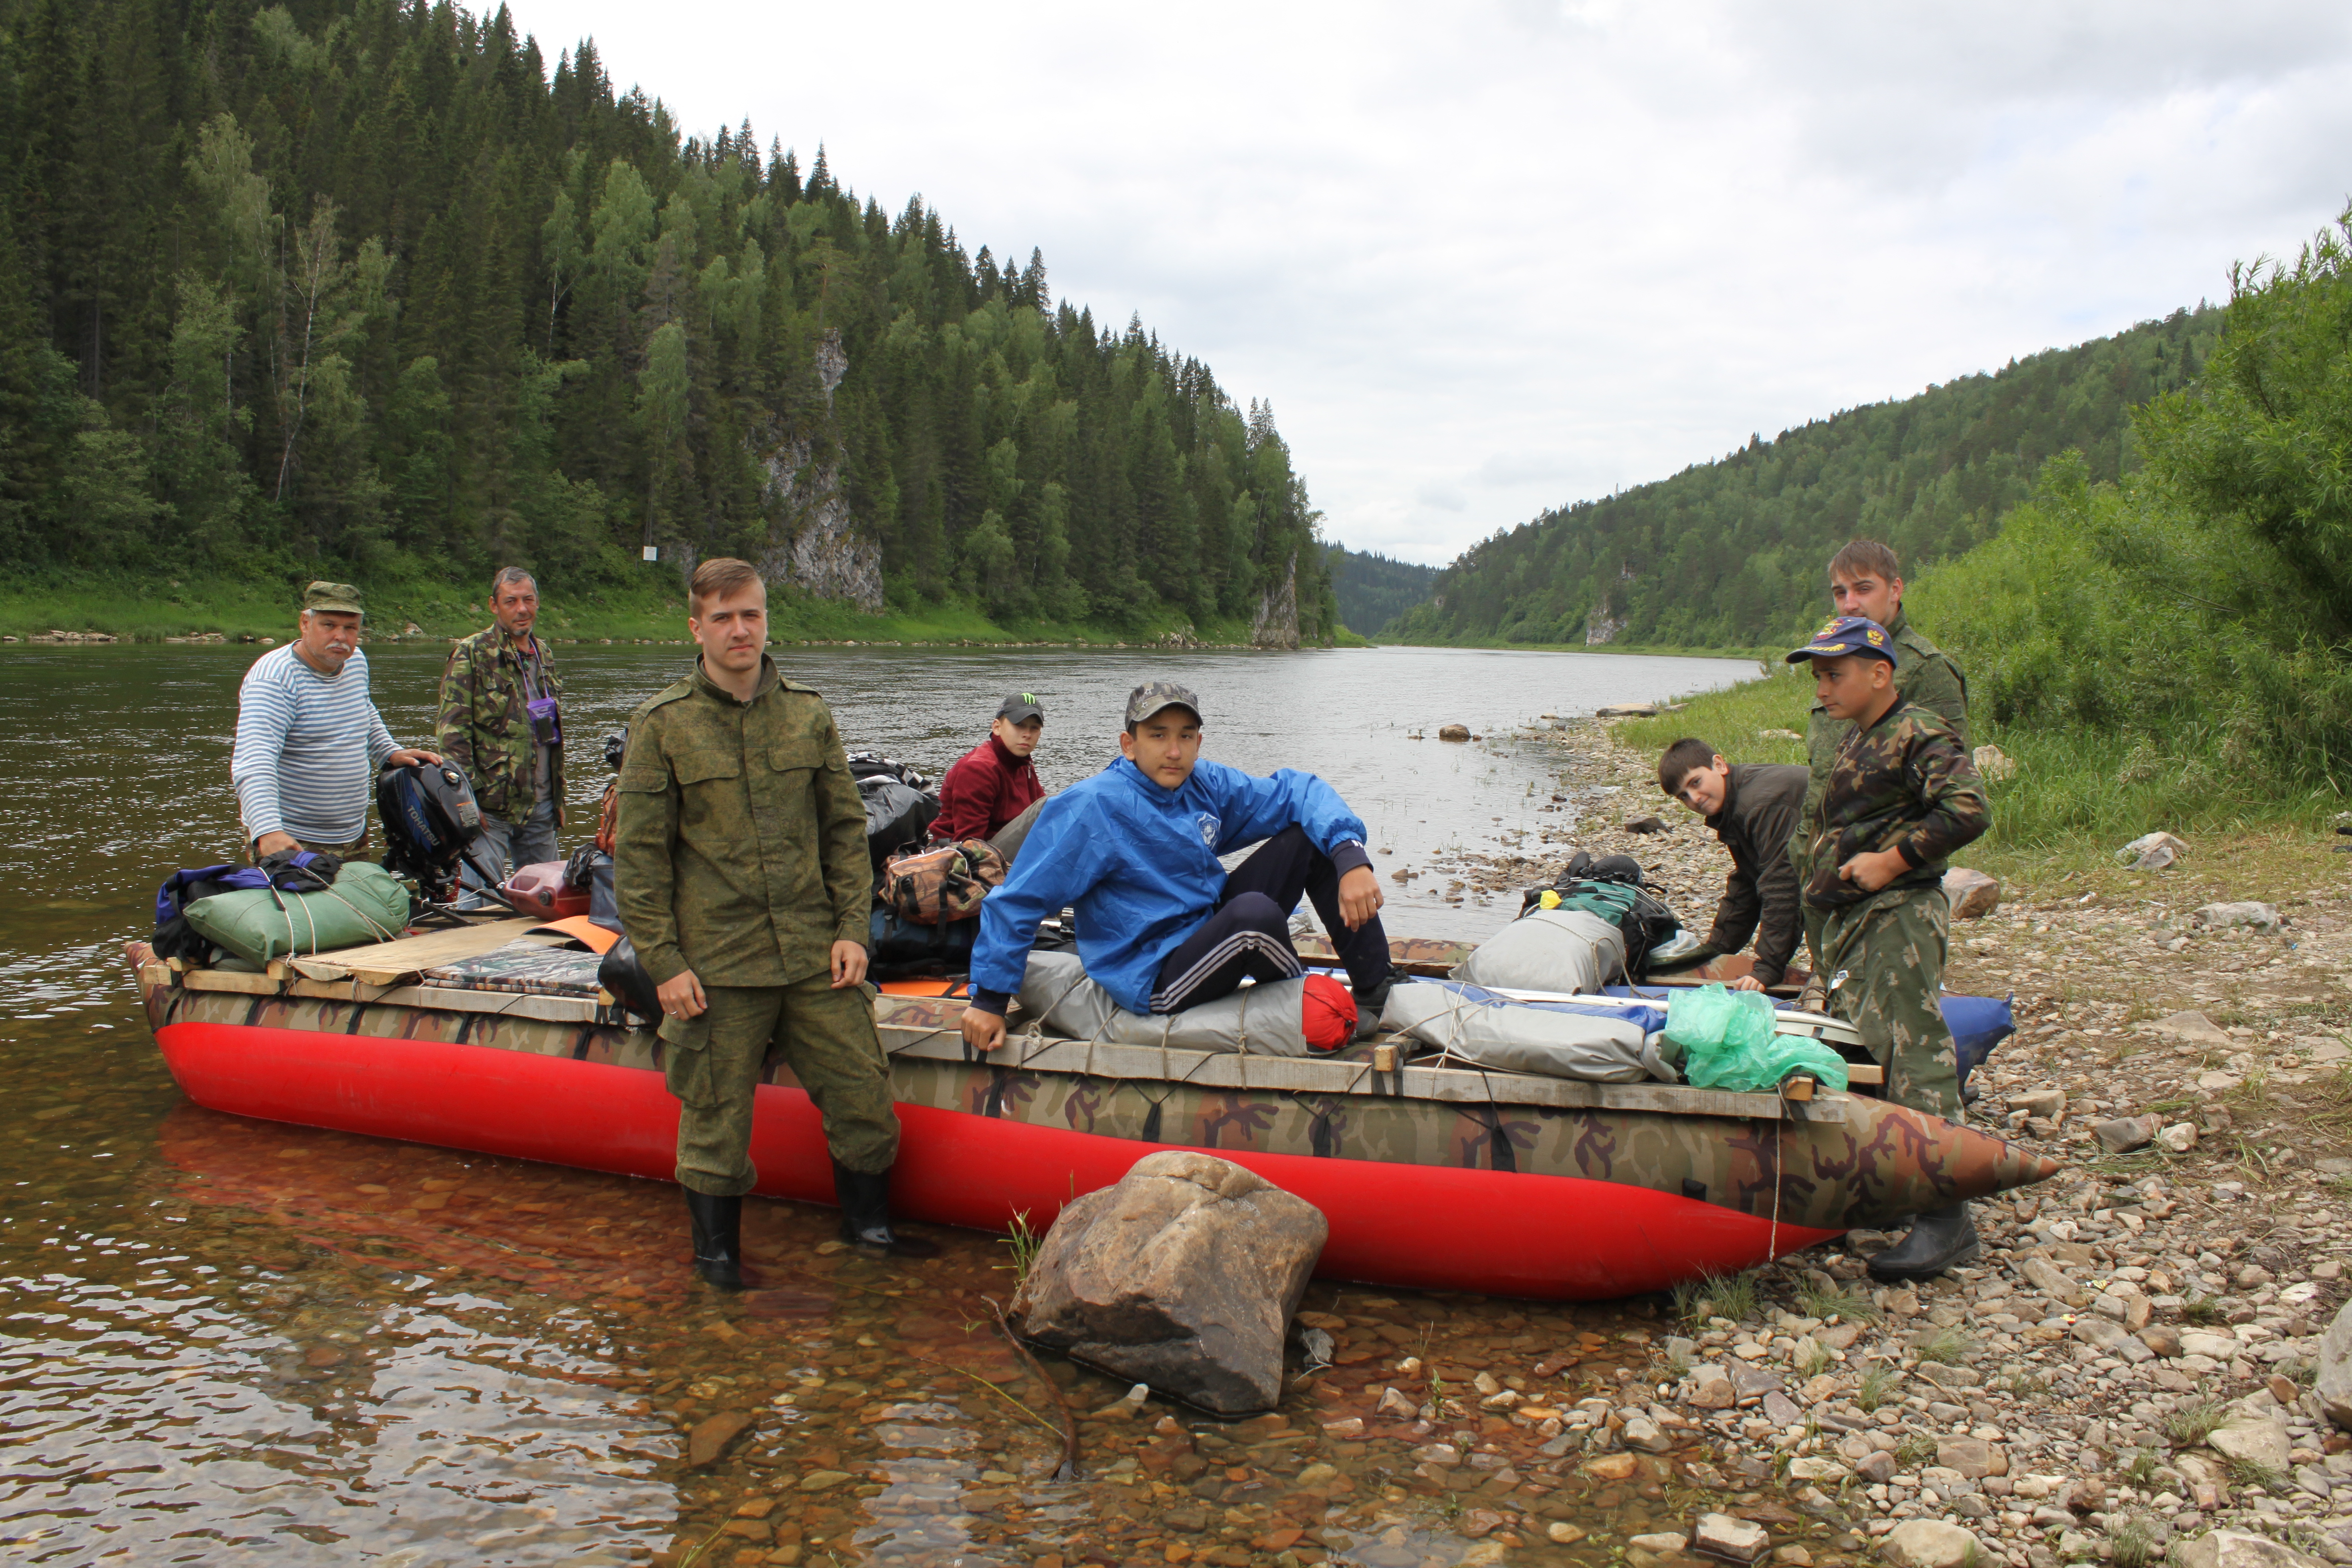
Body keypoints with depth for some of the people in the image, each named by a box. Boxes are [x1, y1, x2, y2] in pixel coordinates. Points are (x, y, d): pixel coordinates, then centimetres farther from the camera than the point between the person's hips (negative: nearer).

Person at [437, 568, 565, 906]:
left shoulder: (543, 654, 15)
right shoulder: (471, 654, -6)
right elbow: (453, 731, -12)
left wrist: (559, 796, 19)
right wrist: (466, 799, -17)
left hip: (542, 806, 7)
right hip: (491, 805, -7)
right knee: (480, 898, -8)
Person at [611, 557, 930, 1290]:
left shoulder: (808, 714, 7)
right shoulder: (663, 726, -2)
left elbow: (845, 829, 10)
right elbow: (638, 856, -2)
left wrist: (851, 927, 2)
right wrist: (663, 962, -7)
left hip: (815, 955, 3)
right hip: (716, 962, -3)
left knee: (863, 1091, 6)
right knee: (717, 1110, 6)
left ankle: (867, 1221, 27)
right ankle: (716, 1244, 28)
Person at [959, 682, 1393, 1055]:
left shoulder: (1205, 785, 0)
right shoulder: (1091, 808, -18)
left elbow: (1298, 791, 2)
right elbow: (1016, 901, -15)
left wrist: (1351, 859, -16)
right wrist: (989, 999, -12)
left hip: (1212, 928, 8)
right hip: (1154, 980, -8)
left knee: (1308, 833, 0)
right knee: (1254, 912, -36)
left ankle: (1376, 989, -1)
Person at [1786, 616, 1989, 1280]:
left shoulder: (1919, 734, -9)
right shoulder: (1856, 740, 20)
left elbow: (1967, 810, -21)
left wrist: (1891, 861, -20)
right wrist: (1831, 882, 17)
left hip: (1899, 915, -10)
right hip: (1850, 920, 10)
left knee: (1909, 1050, -14)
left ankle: (1944, 1216, -13)